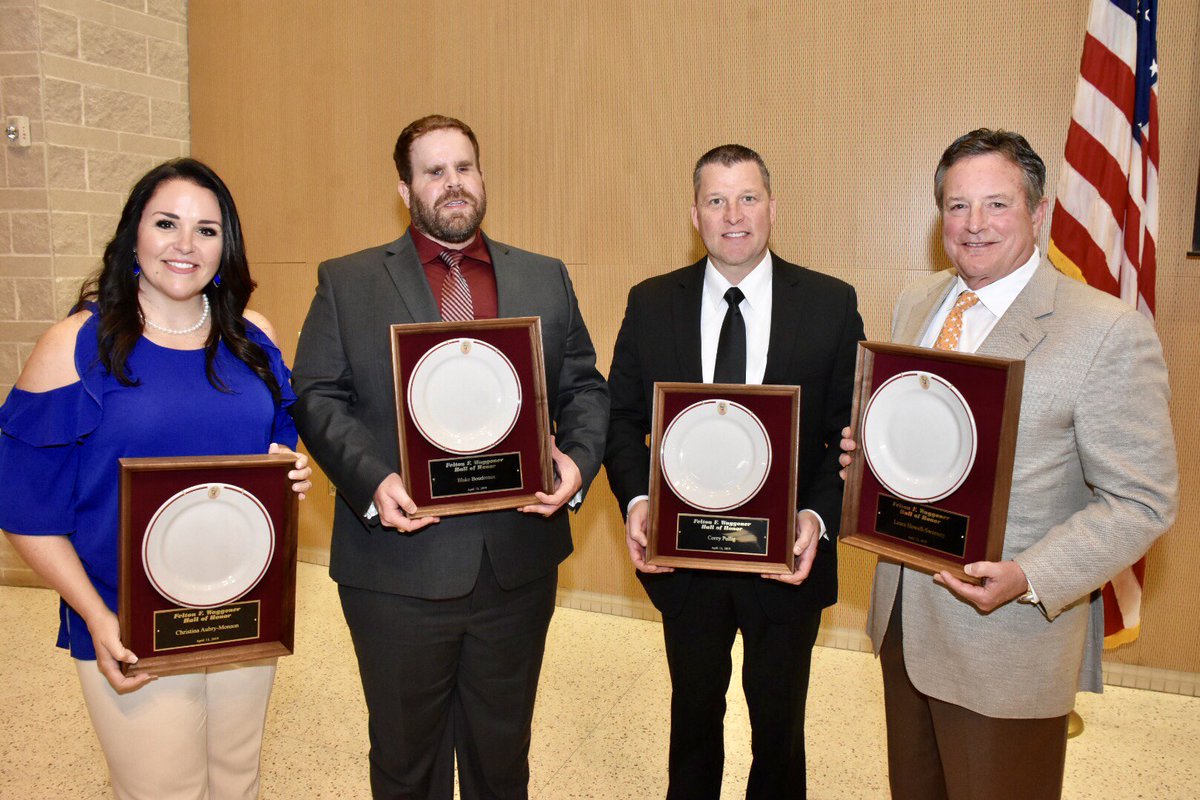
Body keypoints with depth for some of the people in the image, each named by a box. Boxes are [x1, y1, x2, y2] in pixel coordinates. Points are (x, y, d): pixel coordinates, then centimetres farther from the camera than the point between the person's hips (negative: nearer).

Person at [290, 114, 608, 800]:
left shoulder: (546, 279, 9)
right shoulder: (347, 283, 3)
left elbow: (585, 388, 8)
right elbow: (317, 398, -3)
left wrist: (579, 459, -11)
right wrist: (371, 480, -19)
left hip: (520, 560, 2)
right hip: (399, 567, -2)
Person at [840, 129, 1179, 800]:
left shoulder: (1110, 331, -16)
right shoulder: (917, 302, 5)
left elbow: (1141, 501, -14)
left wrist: (1029, 580, -25)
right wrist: (863, 446, -5)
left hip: (1008, 634, -6)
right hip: (902, 614, 6)